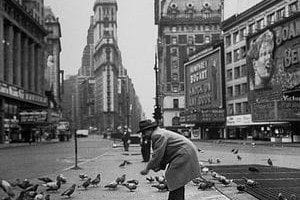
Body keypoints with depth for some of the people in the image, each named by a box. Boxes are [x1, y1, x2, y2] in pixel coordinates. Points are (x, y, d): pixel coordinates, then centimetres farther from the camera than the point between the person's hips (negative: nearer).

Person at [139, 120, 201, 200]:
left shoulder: (157, 135, -16)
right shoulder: (160, 133, 17)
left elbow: (157, 155, -21)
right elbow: (163, 154, 18)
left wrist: (147, 168, -14)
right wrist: (160, 166, 9)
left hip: (184, 154, -11)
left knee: (176, 181, -11)